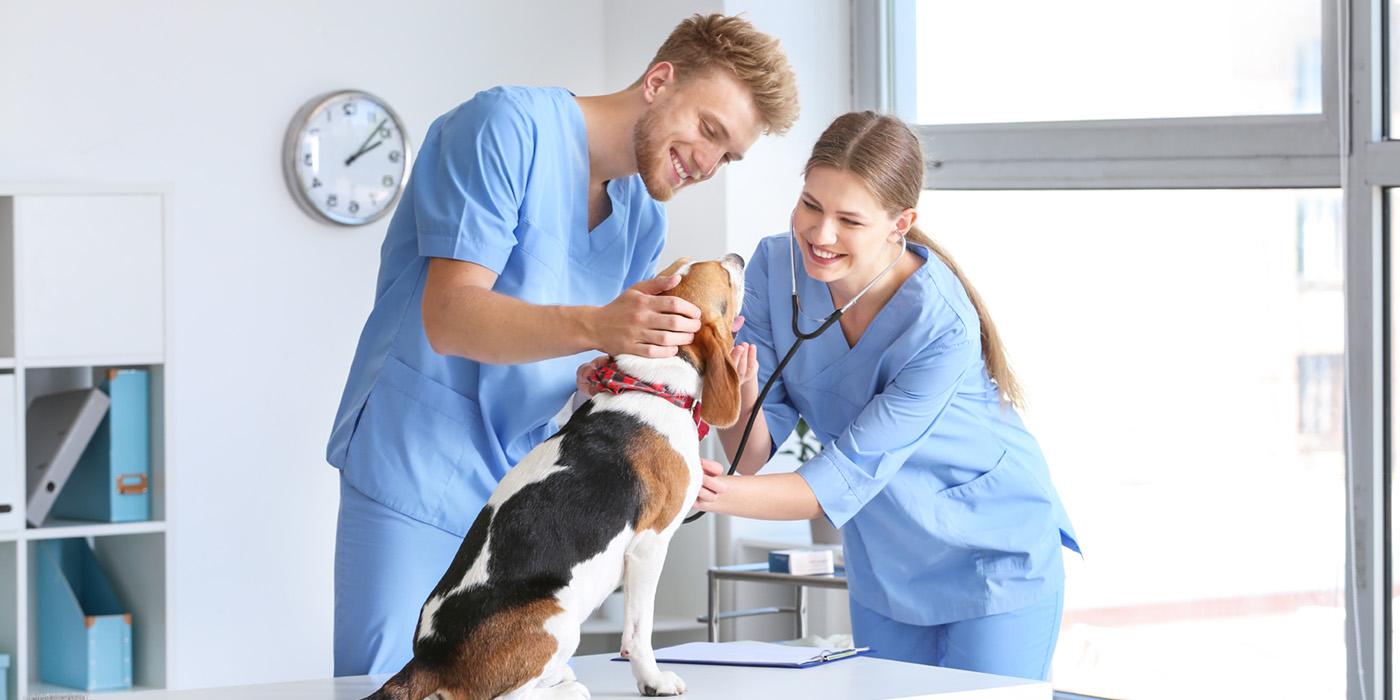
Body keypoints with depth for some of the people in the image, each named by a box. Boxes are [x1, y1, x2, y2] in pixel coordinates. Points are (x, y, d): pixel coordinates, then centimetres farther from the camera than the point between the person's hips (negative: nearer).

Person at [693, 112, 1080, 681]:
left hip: (993, 555, -5)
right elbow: (754, 454, -15)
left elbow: (846, 477, -30)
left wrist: (722, 495, -45)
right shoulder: (777, 266, -15)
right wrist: (741, 393, -37)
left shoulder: (942, 327, -30)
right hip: (884, 565, 5)